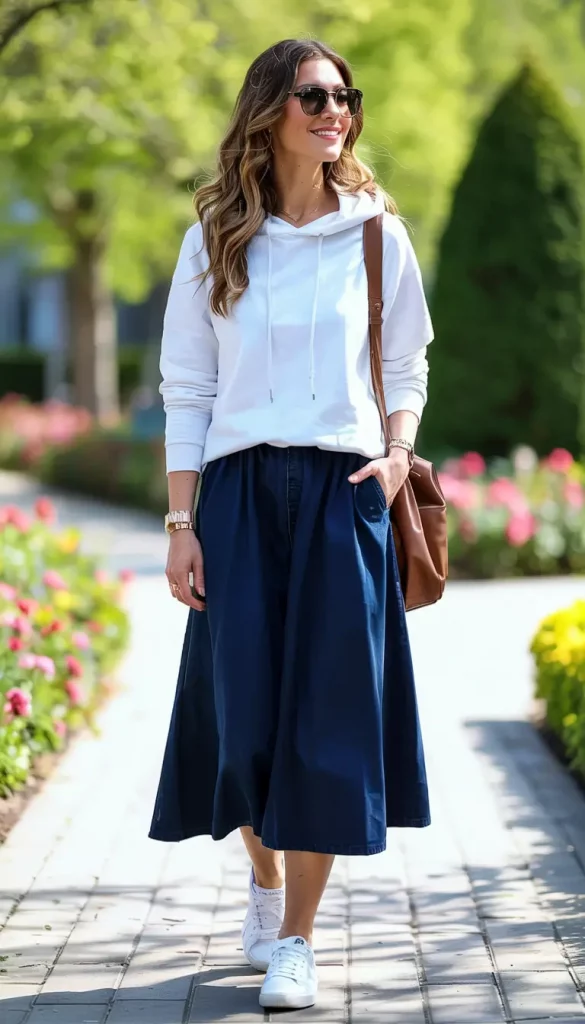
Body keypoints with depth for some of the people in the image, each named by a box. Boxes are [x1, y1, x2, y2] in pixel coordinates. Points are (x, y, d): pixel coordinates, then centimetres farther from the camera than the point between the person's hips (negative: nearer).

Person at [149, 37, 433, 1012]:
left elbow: (407, 363, 12)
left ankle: (294, 942, 4)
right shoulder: (215, 239, 4)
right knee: (242, 707, 2)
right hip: (241, 490, 0)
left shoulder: (376, 232, 5)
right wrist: (182, 523, -1)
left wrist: (399, 451, -7)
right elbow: (186, 389, 5)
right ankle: (265, 872, 32)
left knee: (329, 713, -3)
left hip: (345, 493, 0)